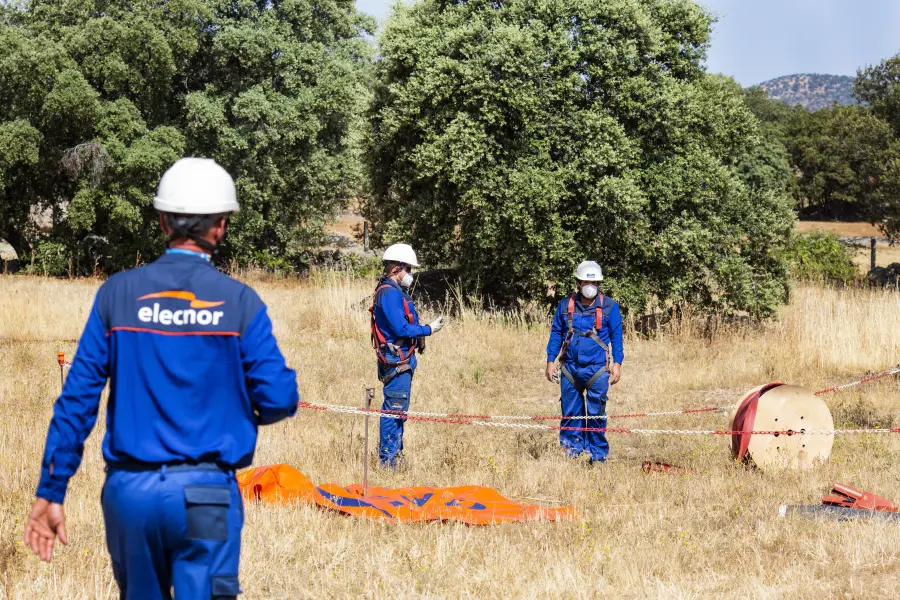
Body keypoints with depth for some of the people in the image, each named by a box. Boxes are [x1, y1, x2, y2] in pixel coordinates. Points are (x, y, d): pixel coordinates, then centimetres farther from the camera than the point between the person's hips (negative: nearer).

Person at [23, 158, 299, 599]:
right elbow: (279, 400, -6)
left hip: (129, 491, 3)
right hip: (205, 494, -3)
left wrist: (50, 493, 4)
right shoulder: (239, 302, -4)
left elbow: (77, 398, 0)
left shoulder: (117, 293, 1)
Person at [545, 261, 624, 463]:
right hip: (570, 368, 2)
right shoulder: (566, 305, 6)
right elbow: (556, 333, 12)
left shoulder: (609, 307, 0)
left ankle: (598, 454, 6)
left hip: (597, 369, -2)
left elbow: (616, 337, 4)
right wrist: (551, 361, 8)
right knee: (570, 412, 6)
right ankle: (571, 450, 16)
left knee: (596, 413, -2)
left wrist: (617, 363, -2)